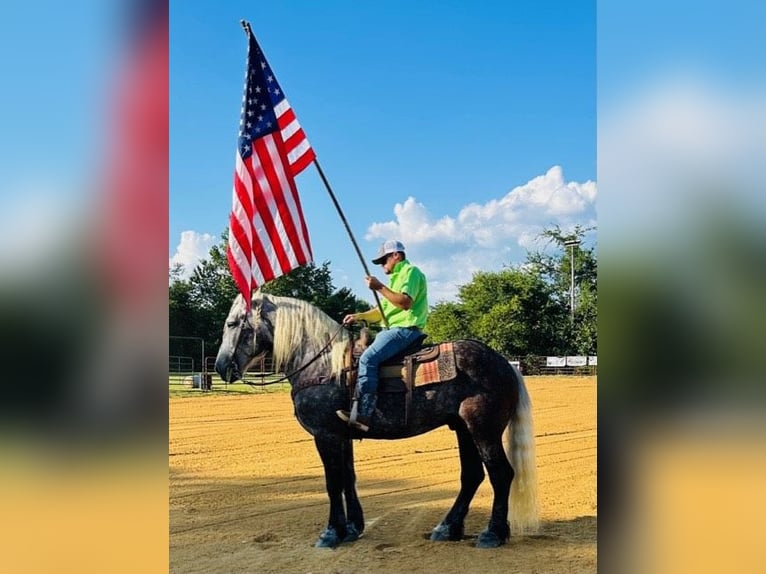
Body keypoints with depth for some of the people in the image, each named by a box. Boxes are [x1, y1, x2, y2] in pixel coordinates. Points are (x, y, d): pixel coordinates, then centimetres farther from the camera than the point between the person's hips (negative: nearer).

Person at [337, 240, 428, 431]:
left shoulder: (411, 272, -4)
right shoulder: (397, 277, 27)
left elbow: (405, 302, -20)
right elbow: (382, 311, 25)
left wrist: (380, 287, -19)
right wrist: (359, 316, 11)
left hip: (405, 329, -11)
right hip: (392, 329, 11)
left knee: (368, 358, -25)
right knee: (361, 354, 11)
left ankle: (362, 415, -31)